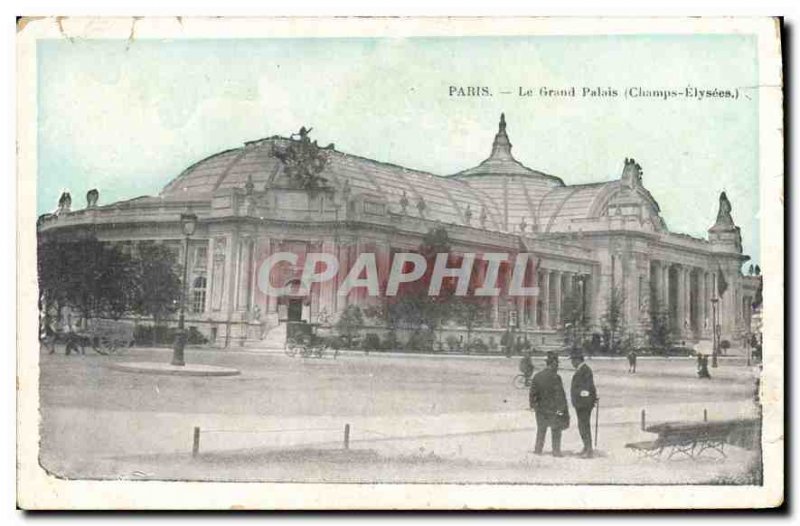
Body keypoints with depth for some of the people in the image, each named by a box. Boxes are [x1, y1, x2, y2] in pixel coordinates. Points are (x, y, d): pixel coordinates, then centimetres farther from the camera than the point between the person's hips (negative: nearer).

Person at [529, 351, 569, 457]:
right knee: (556, 431, 9)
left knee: (541, 430, 19)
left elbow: (533, 393, 5)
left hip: (541, 409, 5)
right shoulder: (555, 377, -17)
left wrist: (533, 405, 17)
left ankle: (538, 449, 22)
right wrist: (563, 409, -8)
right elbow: (560, 395, -15)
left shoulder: (537, 376, -1)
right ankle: (556, 451, 10)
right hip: (553, 409, -4)